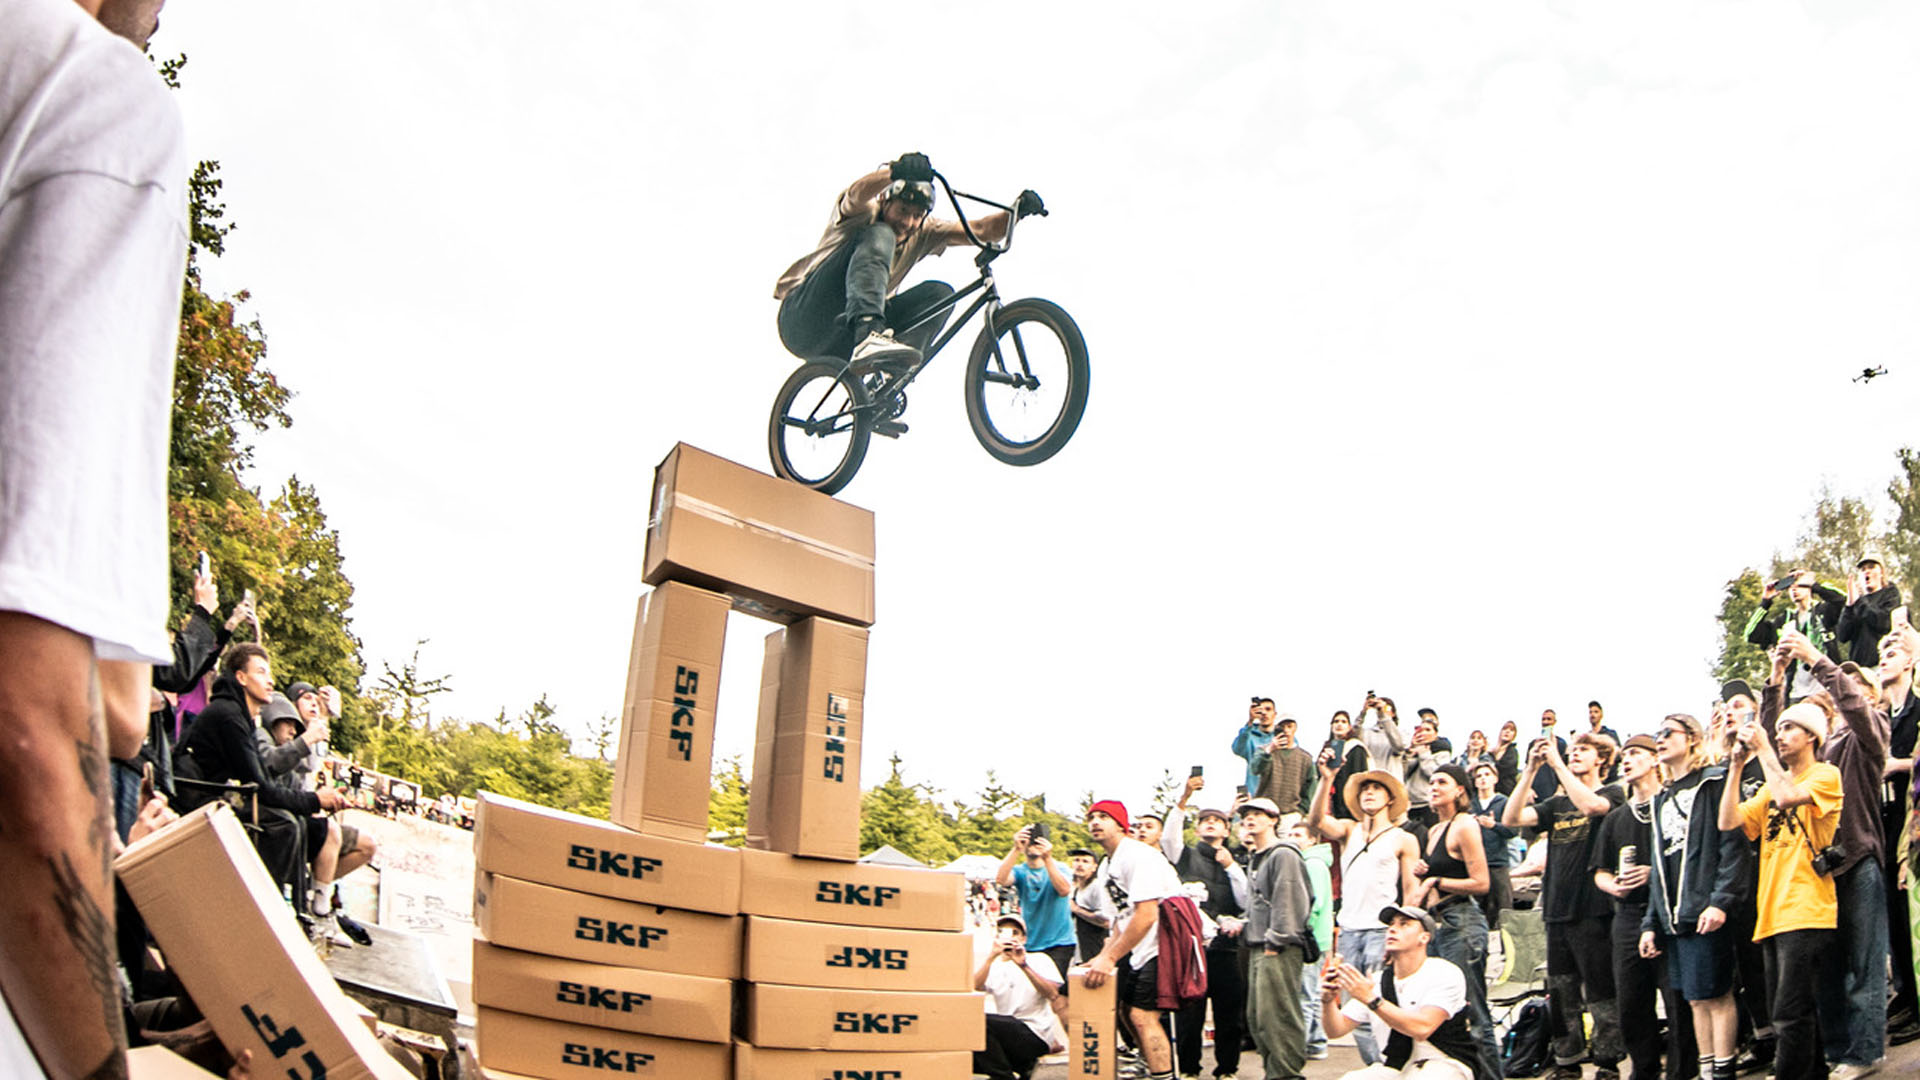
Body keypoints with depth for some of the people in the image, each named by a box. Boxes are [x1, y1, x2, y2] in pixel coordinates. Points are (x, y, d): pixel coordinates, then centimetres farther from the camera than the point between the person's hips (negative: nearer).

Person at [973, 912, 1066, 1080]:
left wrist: (1024, 965, -22)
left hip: (1036, 1034, -5)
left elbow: (1052, 994, -12)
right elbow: (974, 987, -7)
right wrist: (991, 956, -20)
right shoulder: (994, 966, 15)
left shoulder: (1039, 960, 7)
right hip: (1007, 1032, 5)